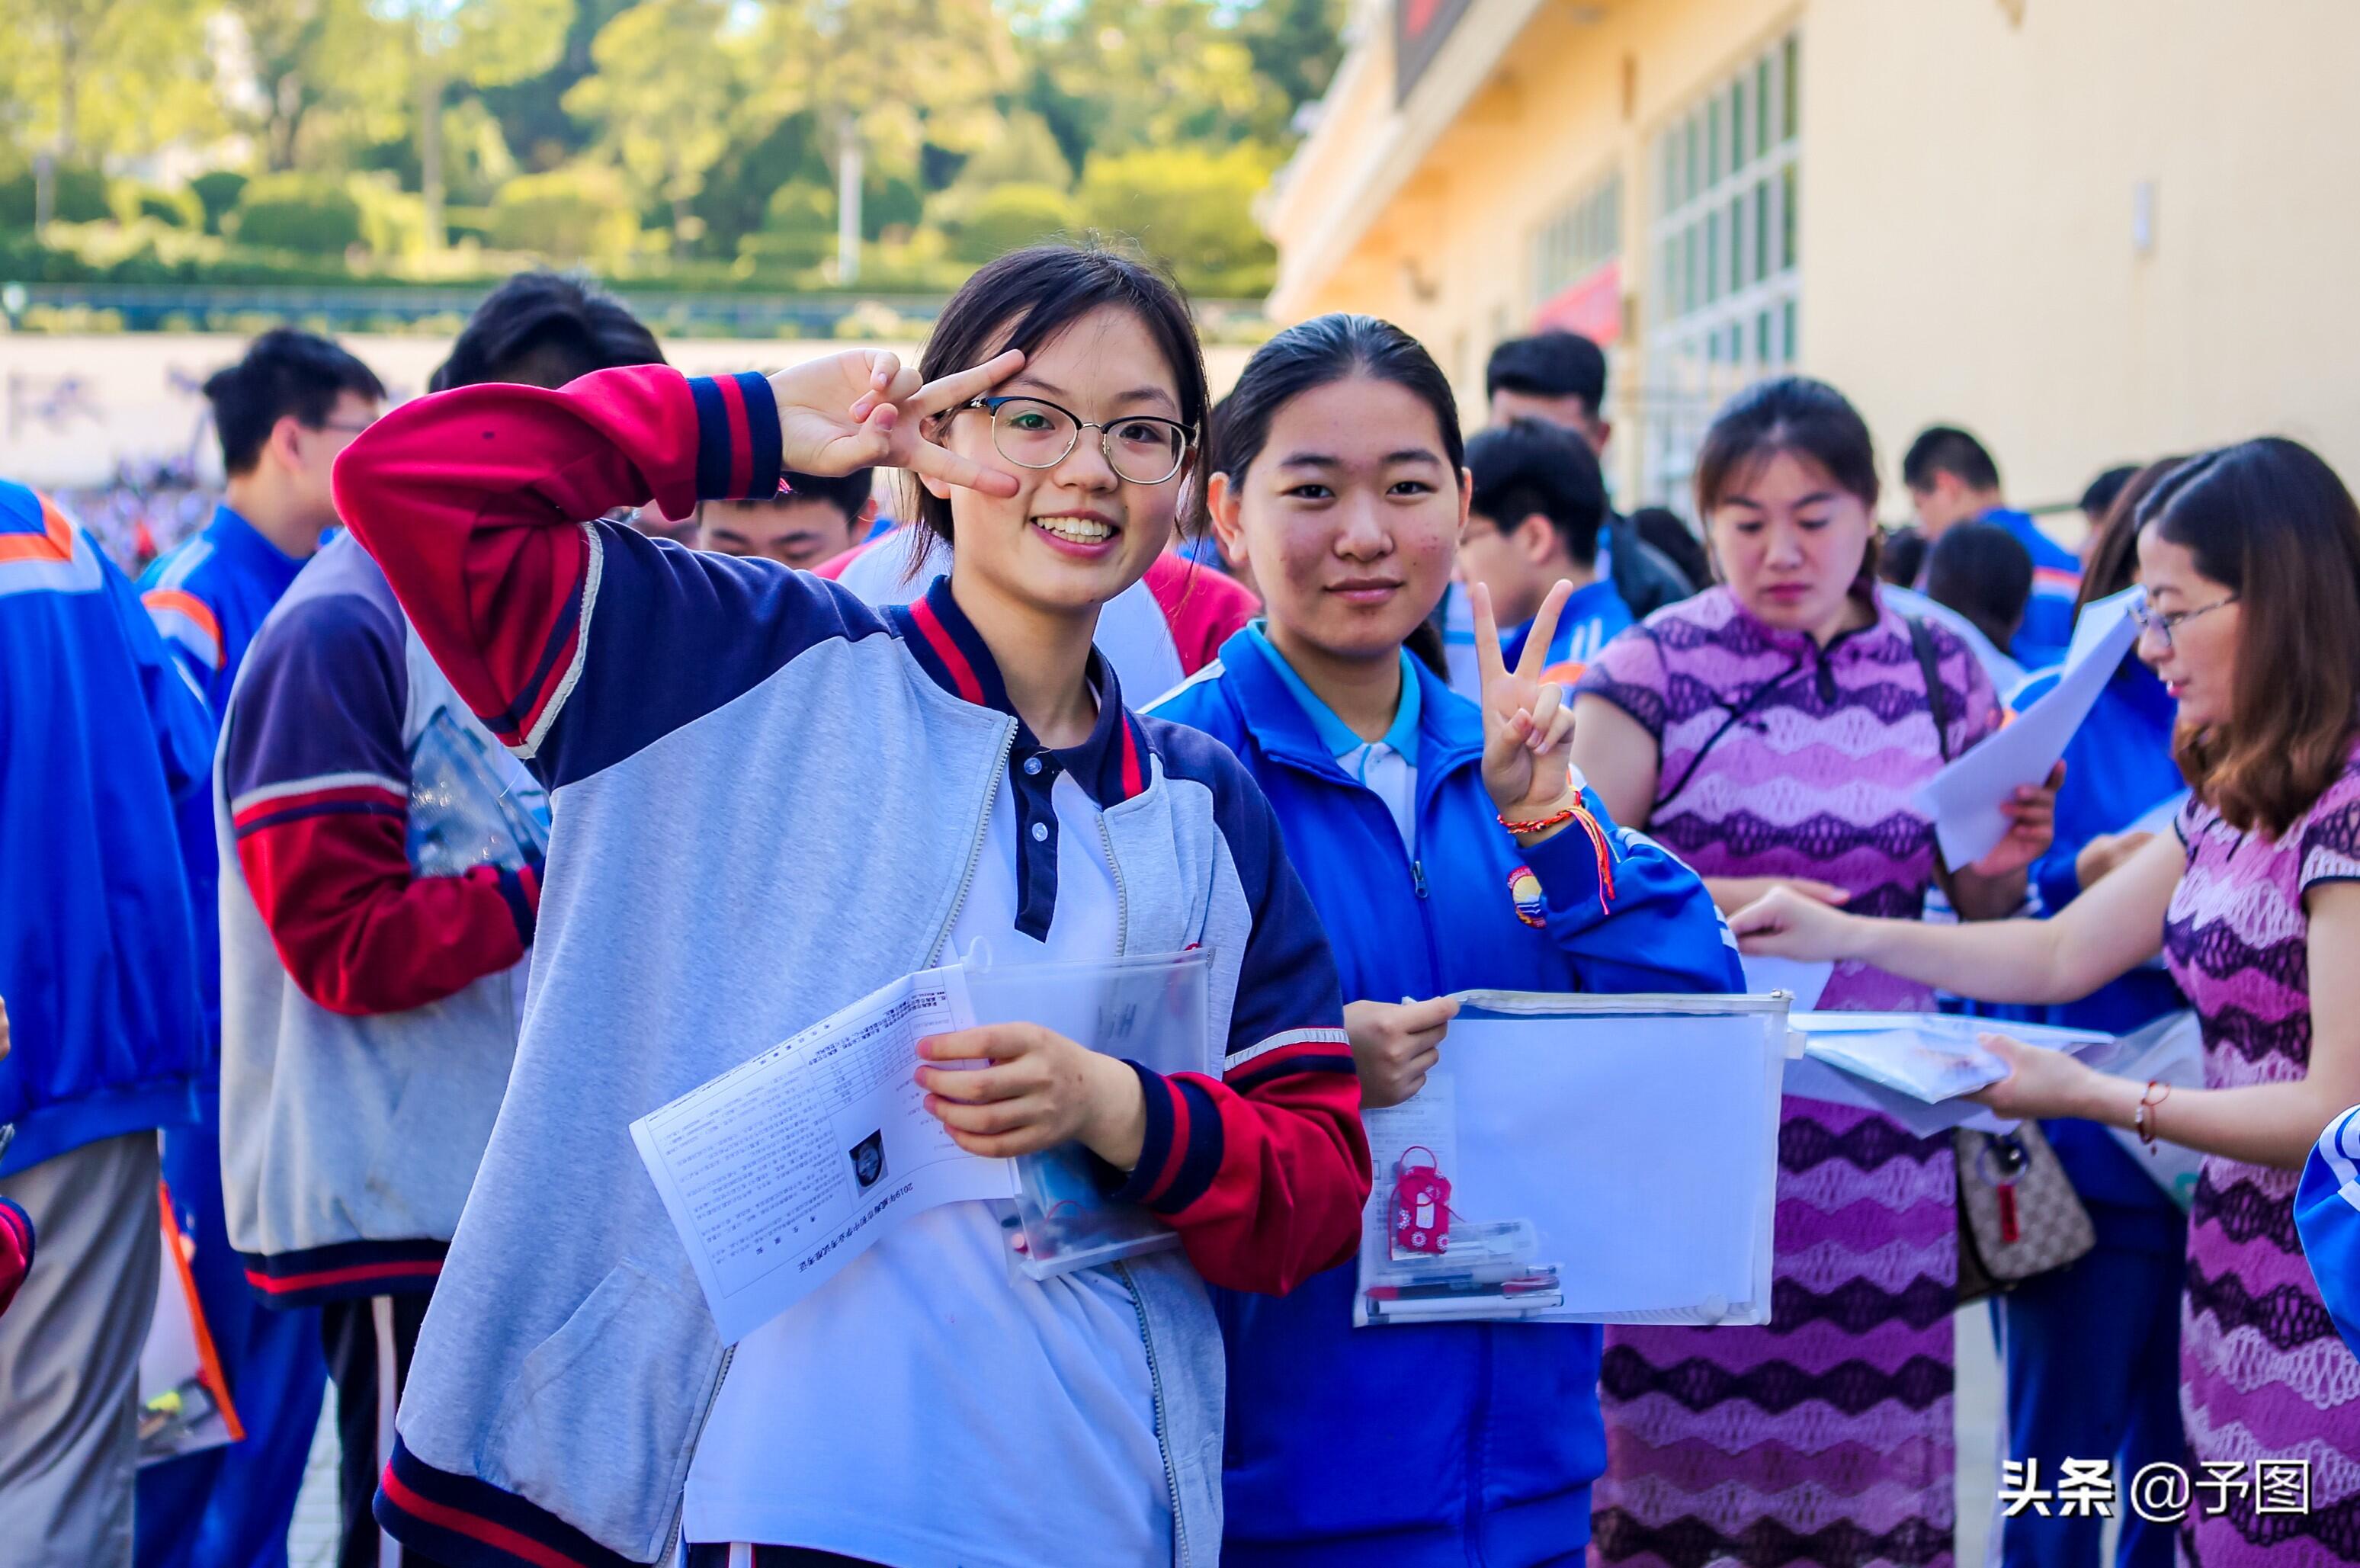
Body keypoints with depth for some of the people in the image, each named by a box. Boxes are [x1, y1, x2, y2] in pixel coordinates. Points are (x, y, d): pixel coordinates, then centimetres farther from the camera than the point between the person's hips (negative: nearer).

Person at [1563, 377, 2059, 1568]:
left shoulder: (1939, 670, 8)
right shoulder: (1653, 668, -2)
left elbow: (1983, 914, 16)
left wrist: (2003, 862, -5)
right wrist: (1723, 901, -19)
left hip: (1874, 1104, 2)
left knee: (1864, 1438, 4)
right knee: (1685, 1440, 0)